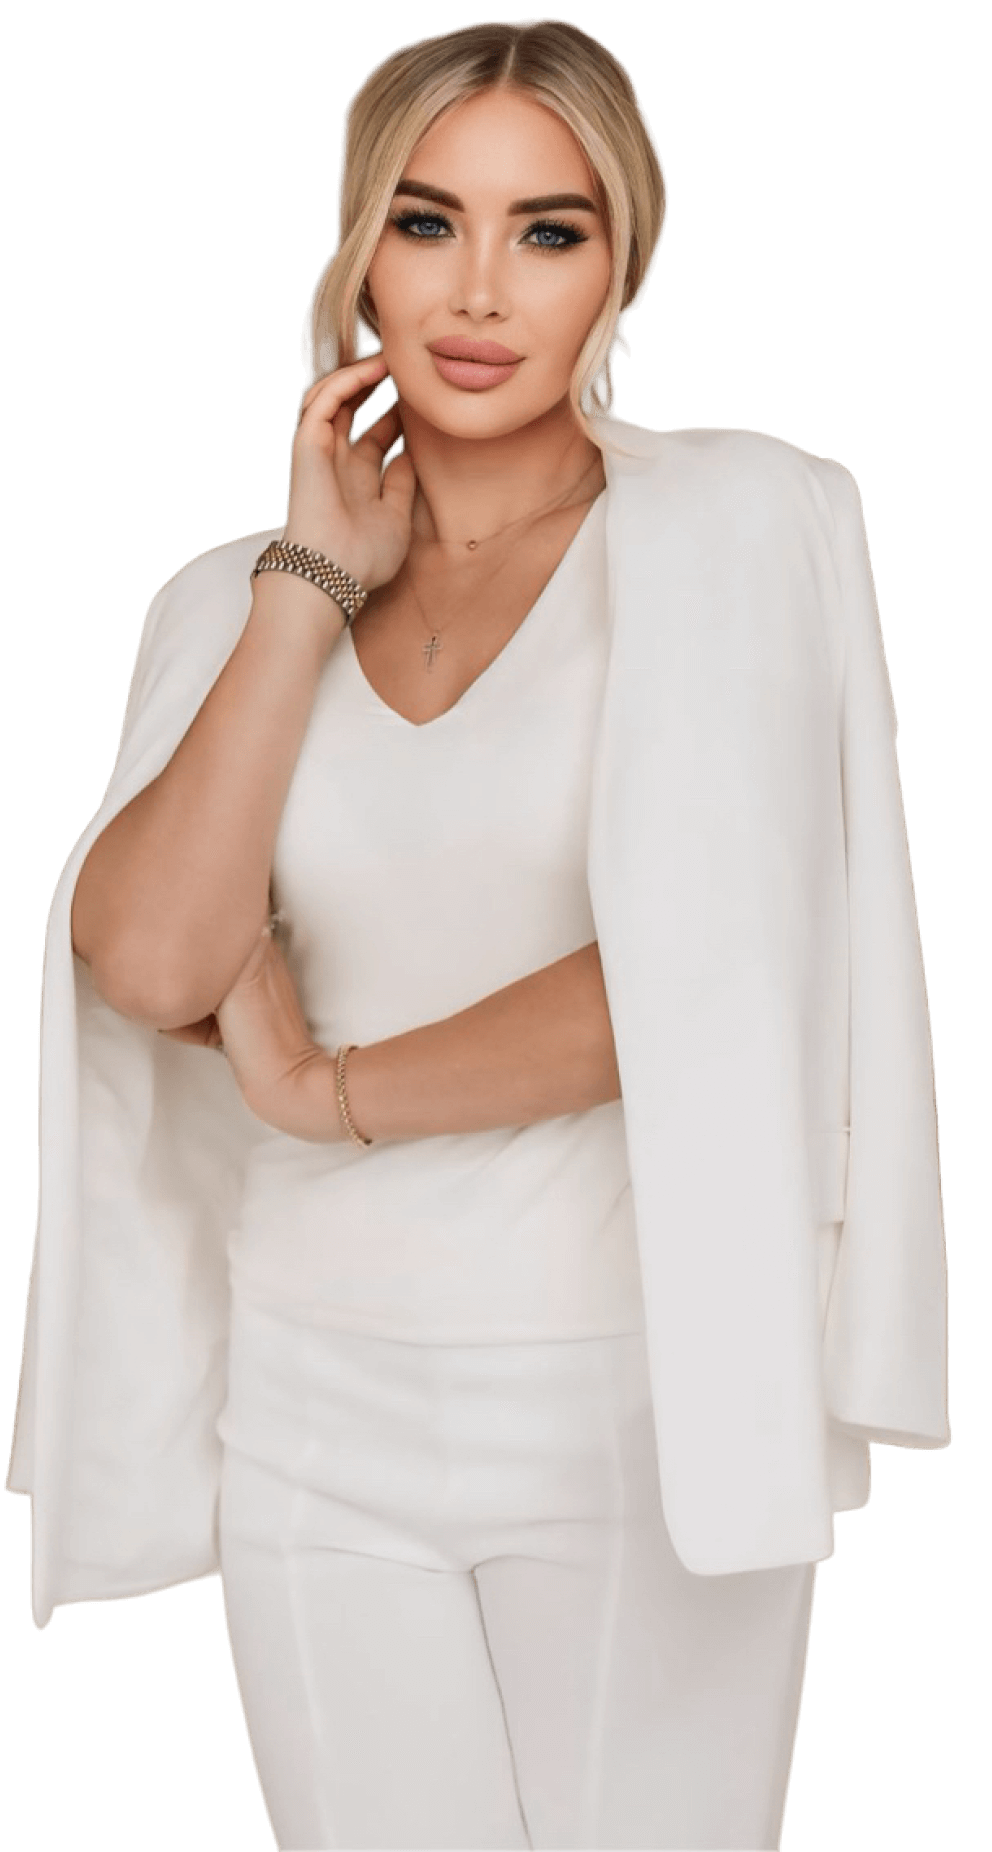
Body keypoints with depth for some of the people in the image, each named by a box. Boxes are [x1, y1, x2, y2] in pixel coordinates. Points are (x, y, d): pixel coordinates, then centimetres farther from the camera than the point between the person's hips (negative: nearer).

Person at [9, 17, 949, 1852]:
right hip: (320, 1411, 3)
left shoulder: (734, 521, -5)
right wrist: (317, 583, -7)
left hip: (639, 1403, -3)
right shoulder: (239, 600, 6)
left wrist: (327, 1087, -6)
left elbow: (700, 976, -15)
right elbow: (150, 967, -10)